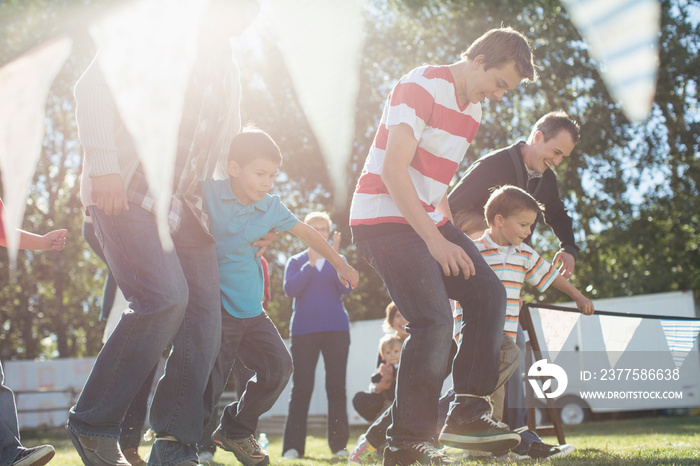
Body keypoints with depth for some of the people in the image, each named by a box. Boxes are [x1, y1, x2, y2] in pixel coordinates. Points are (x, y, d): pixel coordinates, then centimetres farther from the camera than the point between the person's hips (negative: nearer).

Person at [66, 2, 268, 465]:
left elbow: (228, 147, 30)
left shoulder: (229, 73, 22)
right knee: (165, 297, -25)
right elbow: (93, 85, -8)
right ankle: (93, 423, -10)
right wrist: (103, 165, -19)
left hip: (185, 202, 7)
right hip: (127, 190, -7)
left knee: (205, 312, -6)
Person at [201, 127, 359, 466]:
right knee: (209, 379, -11)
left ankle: (236, 430, 21)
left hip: (251, 308, 6)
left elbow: (306, 233, 18)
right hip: (215, 307, -6)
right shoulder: (208, 193, -10)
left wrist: (340, 264, 26)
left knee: (278, 366, 3)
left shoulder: (271, 207, 5)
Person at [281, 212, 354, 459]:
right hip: (304, 330, -1)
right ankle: (293, 446, -7)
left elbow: (346, 288, -4)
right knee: (301, 388, -5)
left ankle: (339, 445, 1)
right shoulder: (296, 261, 12)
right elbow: (290, 289, -5)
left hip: (336, 329, 1)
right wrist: (311, 263, -12)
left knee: (337, 387, -1)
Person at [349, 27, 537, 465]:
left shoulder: (473, 111, 15)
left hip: (428, 221, 9)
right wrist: (435, 241, -24)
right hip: (384, 217, -9)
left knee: (489, 294, -1)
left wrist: (450, 234, 14)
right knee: (434, 322, -19)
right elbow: (392, 170, -23)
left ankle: (468, 412, 1)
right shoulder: (423, 87, -14)